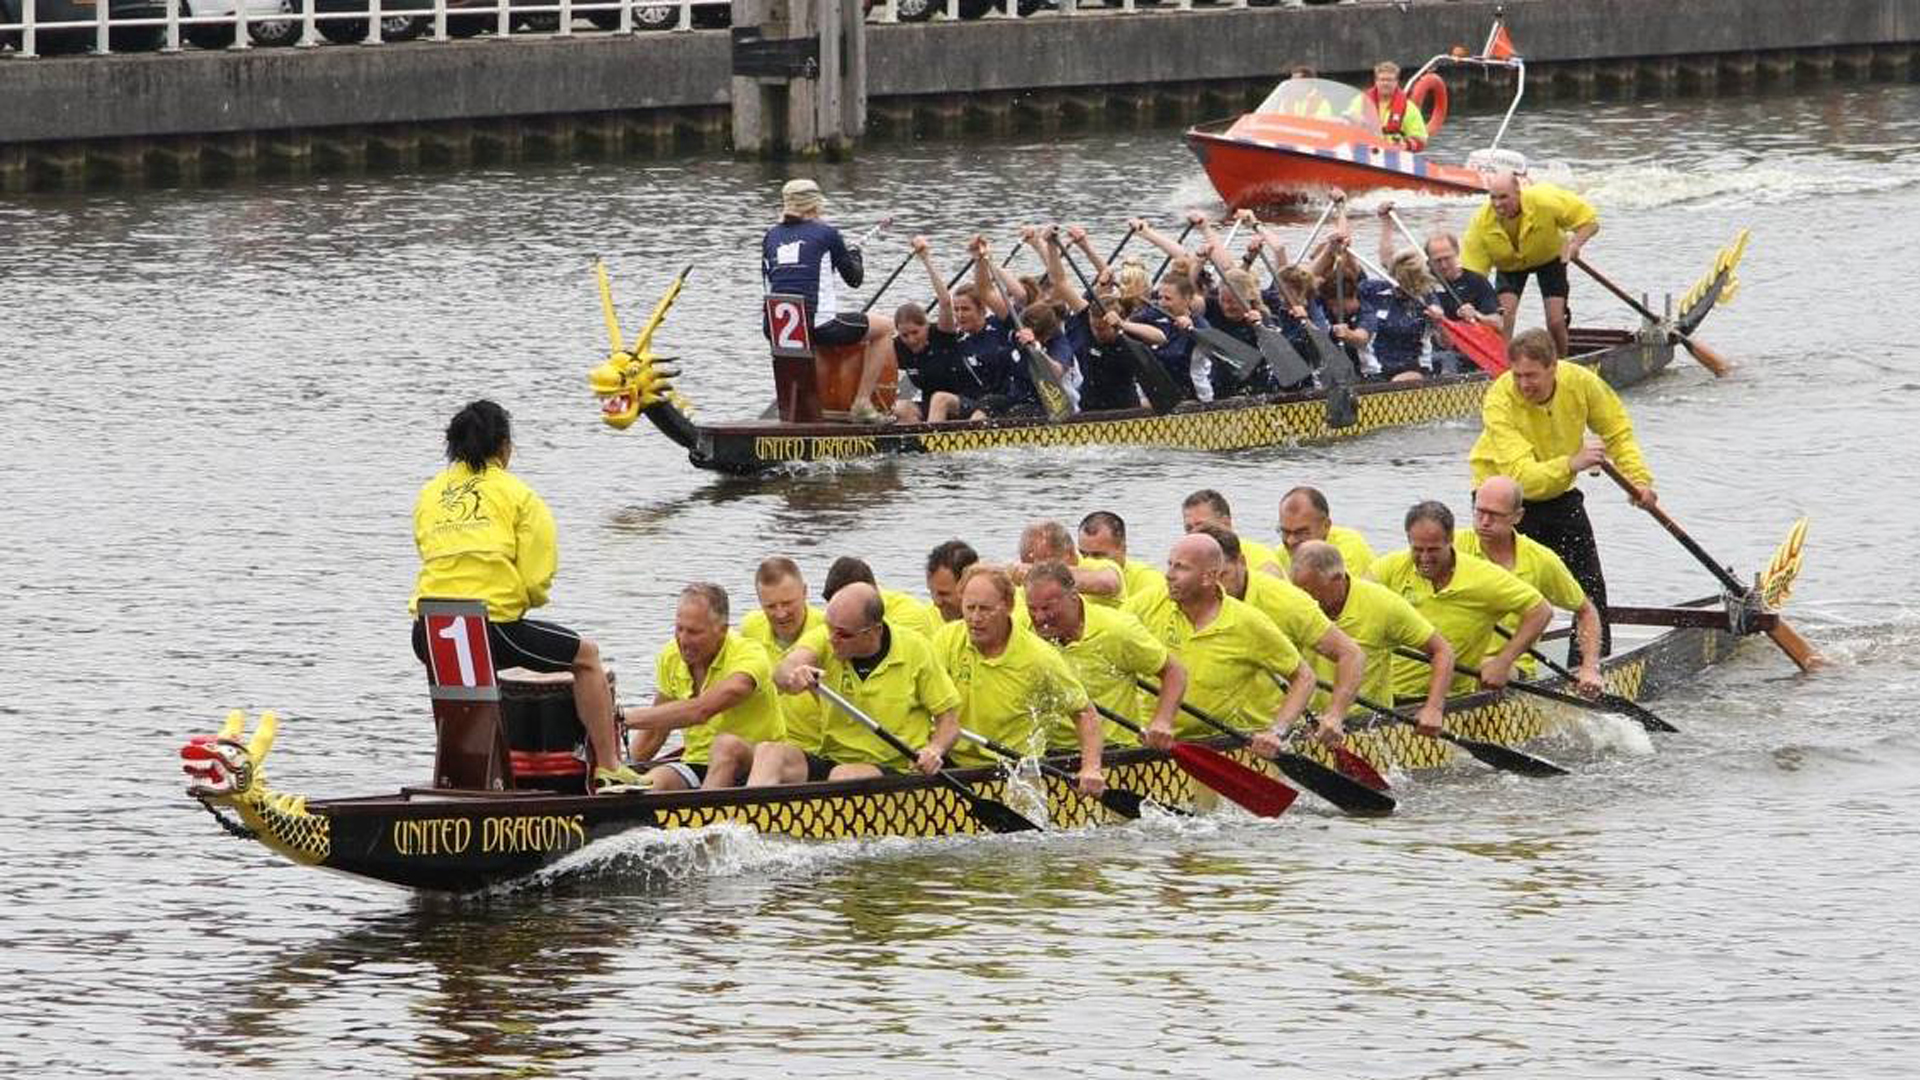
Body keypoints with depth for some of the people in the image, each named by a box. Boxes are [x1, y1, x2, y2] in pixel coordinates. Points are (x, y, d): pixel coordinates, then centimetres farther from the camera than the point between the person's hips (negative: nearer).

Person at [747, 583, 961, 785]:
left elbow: (949, 717, 4)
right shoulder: (824, 639, -1)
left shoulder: (915, 650, -3)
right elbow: (782, 674, -21)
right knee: (768, 753, -25)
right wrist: (791, 677, -46)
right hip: (832, 762, 3)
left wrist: (935, 749, -18)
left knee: (844, 776, -36)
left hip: (895, 770, -3)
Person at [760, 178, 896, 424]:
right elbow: (854, 279, 9)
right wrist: (854, 255, 30)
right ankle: (862, 403, 5)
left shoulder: (771, 237, 12)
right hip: (817, 325, -6)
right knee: (885, 328, 11)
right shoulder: (826, 233, 0)